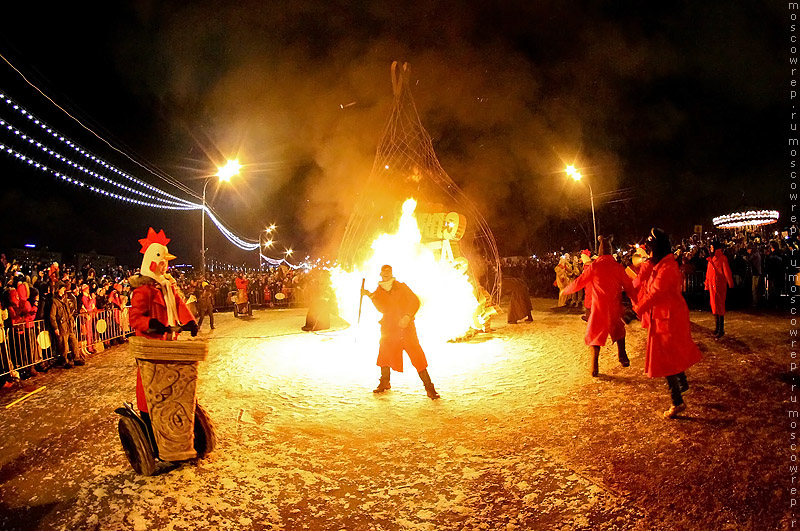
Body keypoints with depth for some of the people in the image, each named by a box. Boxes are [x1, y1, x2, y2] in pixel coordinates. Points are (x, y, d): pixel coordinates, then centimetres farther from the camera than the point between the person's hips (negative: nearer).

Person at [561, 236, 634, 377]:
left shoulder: (594, 266, -9)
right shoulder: (618, 266, -3)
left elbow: (578, 283, -3)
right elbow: (629, 287, 0)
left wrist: (565, 290, 12)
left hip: (599, 307, -2)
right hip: (615, 306, 3)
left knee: (594, 335, 6)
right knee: (618, 330, 27)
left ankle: (594, 367, 1)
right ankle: (623, 358, 31)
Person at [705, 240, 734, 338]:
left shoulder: (722, 258, -7)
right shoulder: (711, 259, 13)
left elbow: (727, 271, -11)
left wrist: (730, 284, -15)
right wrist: (707, 285, 13)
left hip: (719, 284, -7)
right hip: (712, 284, 7)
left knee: (719, 305, -6)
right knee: (714, 305, 10)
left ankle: (721, 329, -2)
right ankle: (717, 327, 20)